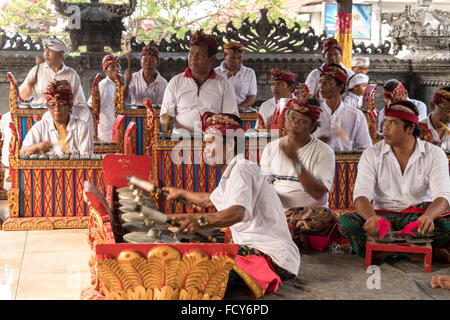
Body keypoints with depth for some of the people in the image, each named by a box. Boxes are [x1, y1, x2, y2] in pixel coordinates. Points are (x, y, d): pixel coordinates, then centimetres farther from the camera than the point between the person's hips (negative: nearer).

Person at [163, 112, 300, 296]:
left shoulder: (242, 169, -11)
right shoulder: (231, 174, 23)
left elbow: (238, 212, -31)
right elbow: (209, 200, 44)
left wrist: (201, 222, -47)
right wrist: (181, 193, 59)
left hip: (273, 257, -10)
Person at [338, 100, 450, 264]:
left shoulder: (434, 154, 0)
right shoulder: (371, 155, 1)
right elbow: (361, 195, -10)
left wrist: (427, 217, -35)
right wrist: (372, 217, -35)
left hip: (420, 217, -1)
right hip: (383, 217, 1)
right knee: (346, 221, -29)